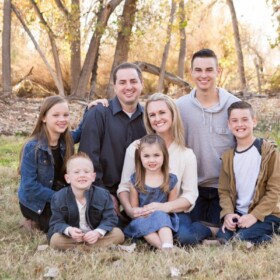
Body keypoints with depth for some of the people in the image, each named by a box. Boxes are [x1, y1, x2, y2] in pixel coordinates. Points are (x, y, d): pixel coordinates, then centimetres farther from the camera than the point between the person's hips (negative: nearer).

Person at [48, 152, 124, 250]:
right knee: (55, 240, -30)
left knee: (118, 234, -20)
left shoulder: (103, 195, -9)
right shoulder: (59, 197, -9)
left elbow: (110, 219, -10)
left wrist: (98, 232, -30)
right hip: (72, 237, -1)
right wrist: (68, 230, -33)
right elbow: (56, 223, -10)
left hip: (94, 235, 1)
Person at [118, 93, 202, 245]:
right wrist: (129, 209, -19)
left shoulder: (187, 155, 2)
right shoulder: (135, 148, 2)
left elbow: (190, 196, -3)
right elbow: (124, 186, 2)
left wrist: (165, 207, -22)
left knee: (185, 236, -33)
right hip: (141, 214, 2)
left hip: (174, 214, -1)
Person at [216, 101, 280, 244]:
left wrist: (254, 215, -18)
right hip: (238, 213, 5)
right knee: (222, 238, -18)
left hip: (266, 214, -5)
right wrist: (227, 213, -12)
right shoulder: (228, 156, 9)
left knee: (242, 238, -26)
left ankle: (267, 238, 1)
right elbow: (224, 190, 8)